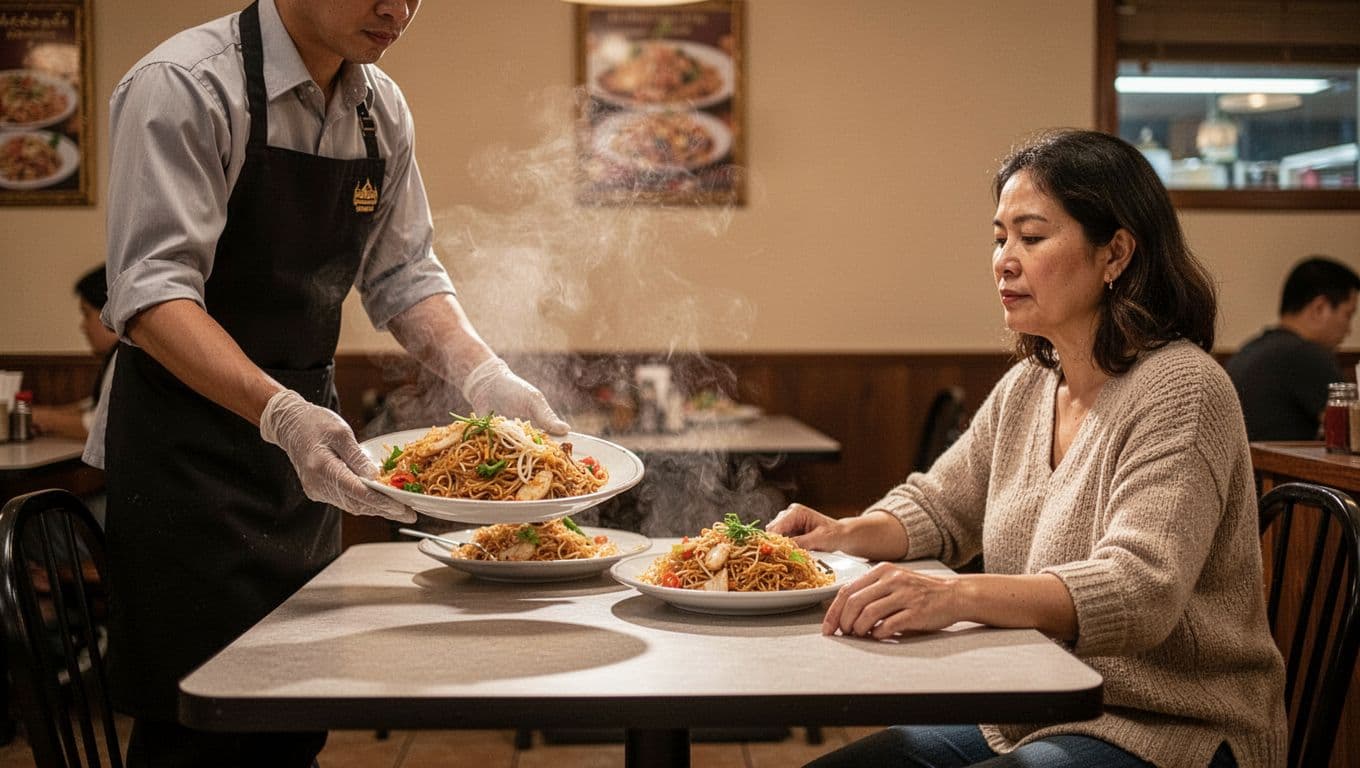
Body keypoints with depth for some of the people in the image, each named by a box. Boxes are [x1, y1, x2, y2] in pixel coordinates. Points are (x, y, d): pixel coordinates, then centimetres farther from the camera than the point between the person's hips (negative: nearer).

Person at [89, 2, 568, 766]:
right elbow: (150, 293, -23)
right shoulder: (183, 86, -16)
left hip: (305, 436, 7)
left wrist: (487, 378, -8)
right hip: (188, 452, -6)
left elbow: (402, 275, 10)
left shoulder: (382, 108, 6)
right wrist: (279, 413, -37)